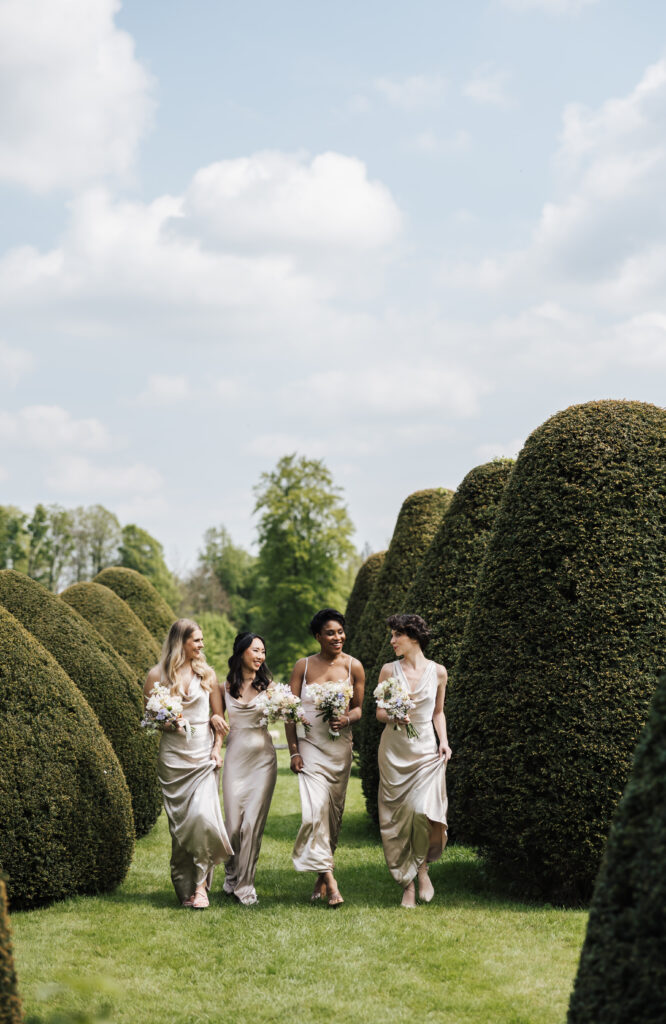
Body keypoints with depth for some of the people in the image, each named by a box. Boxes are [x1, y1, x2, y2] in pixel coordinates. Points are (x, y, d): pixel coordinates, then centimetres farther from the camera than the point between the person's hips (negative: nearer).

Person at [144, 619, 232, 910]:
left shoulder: (207, 673, 8)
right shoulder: (157, 675, 2)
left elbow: (218, 717, 11)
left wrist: (217, 748, -1)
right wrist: (165, 722, -12)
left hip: (204, 754, 0)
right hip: (173, 757, 0)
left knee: (202, 814, -16)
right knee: (179, 821, 0)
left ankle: (200, 883, -4)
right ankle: (184, 887, 11)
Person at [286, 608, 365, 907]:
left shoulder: (353, 667, 3)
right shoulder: (303, 666, 1)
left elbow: (358, 707, 10)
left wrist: (346, 719, -14)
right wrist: (293, 751, -4)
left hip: (340, 747, 2)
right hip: (310, 745, -2)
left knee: (334, 812, 6)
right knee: (315, 810, -15)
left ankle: (321, 879, 20)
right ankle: (330, 881, -16)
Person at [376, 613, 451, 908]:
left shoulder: (437, 672, 3)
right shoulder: (389, 670, 3)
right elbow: (379, 712, 8)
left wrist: (444, 741, 1)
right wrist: (393, 715, -14)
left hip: (426, 749, -1)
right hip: (394, 749, 1)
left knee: (424, 810, -18)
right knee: (398, 816, -2)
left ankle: (422, 867, 9)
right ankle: (407, 884, 9)